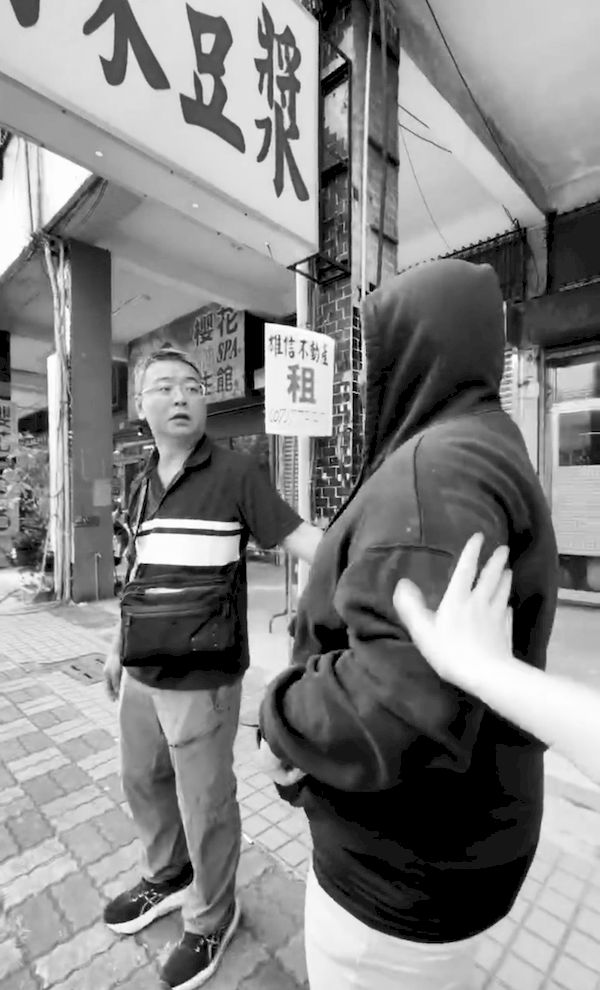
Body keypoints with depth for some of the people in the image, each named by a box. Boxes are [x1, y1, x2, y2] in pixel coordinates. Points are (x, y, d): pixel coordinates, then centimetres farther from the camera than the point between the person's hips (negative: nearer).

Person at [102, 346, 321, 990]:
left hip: (202, 678, -7)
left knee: (205, 804, 12)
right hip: (142, 673, 7)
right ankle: (168, 878, 54)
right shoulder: (142, 485, 8)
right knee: (143, 781, 25)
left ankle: (211, 917, 41)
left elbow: (300, 538, -19)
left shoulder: (235, 474, -12)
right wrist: (119, 646, 21)